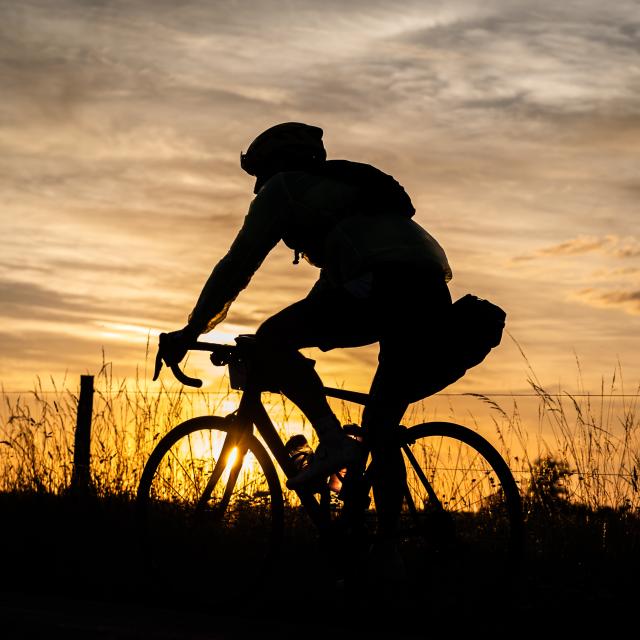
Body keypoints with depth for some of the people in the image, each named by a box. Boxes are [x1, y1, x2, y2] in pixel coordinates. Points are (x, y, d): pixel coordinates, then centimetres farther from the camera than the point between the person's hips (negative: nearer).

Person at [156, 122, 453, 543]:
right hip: (433, 296, 8)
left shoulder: (283, 188, 15)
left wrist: (191, 331, 14)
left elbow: (238, 264, 10)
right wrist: (307, 334, 51)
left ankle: (333, 439, -12)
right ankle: (386, 544, 10)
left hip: (384, 284, -8)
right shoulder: (333, 188, 38)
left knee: (271, 340, -2)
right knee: (380, 428, 13)